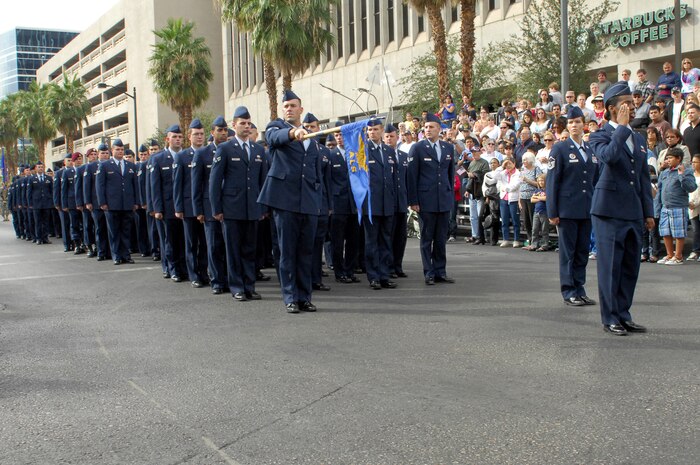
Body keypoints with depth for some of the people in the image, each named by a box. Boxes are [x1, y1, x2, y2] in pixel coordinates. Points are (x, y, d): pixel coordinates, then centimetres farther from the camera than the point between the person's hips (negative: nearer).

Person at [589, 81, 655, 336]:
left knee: (630, 267, 10)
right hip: (609, 211, -6)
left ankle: (623, 315, 20)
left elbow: (644, 178, 18)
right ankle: (610, 318, 7)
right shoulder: (600, 136, -4)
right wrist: (622, 126, -17)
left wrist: (648, 212, 14)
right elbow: (609, 155, -28)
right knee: (610, 267, -1)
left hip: (633, 213, 7)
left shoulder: (639, 139, 16)